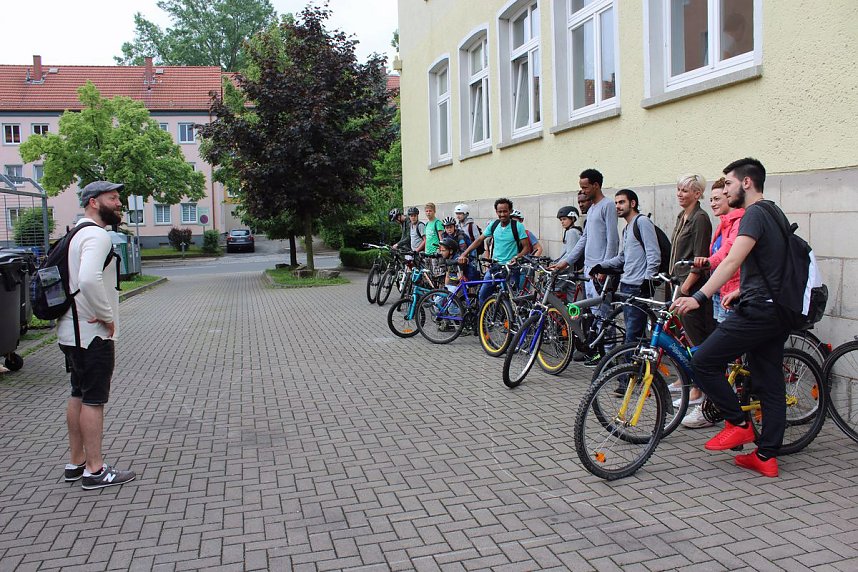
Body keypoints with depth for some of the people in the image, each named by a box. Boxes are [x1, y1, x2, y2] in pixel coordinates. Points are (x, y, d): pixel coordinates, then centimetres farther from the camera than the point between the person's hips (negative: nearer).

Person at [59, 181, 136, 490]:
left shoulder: (79, 235, 17)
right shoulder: (97, 236, -17)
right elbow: (89, 280, -34)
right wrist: (107, 316, -21)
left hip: (73, 332, 10)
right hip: (93, 334, -10)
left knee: (78, 396, 15)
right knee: (93, 399, -4)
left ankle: (76, 463, 25)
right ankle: (95, 470, 4)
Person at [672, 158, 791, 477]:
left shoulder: (755, 214, -12)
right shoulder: (775, 213, 19)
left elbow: (732, 261, -27)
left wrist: (699, 298, -35)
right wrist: (742, 291, 30)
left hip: (758, 311, -10)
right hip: (780, 312, 10)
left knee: (703, 362, -6)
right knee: (770, 383, 10)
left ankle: (739, 424, 5)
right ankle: (767, 457, 16)